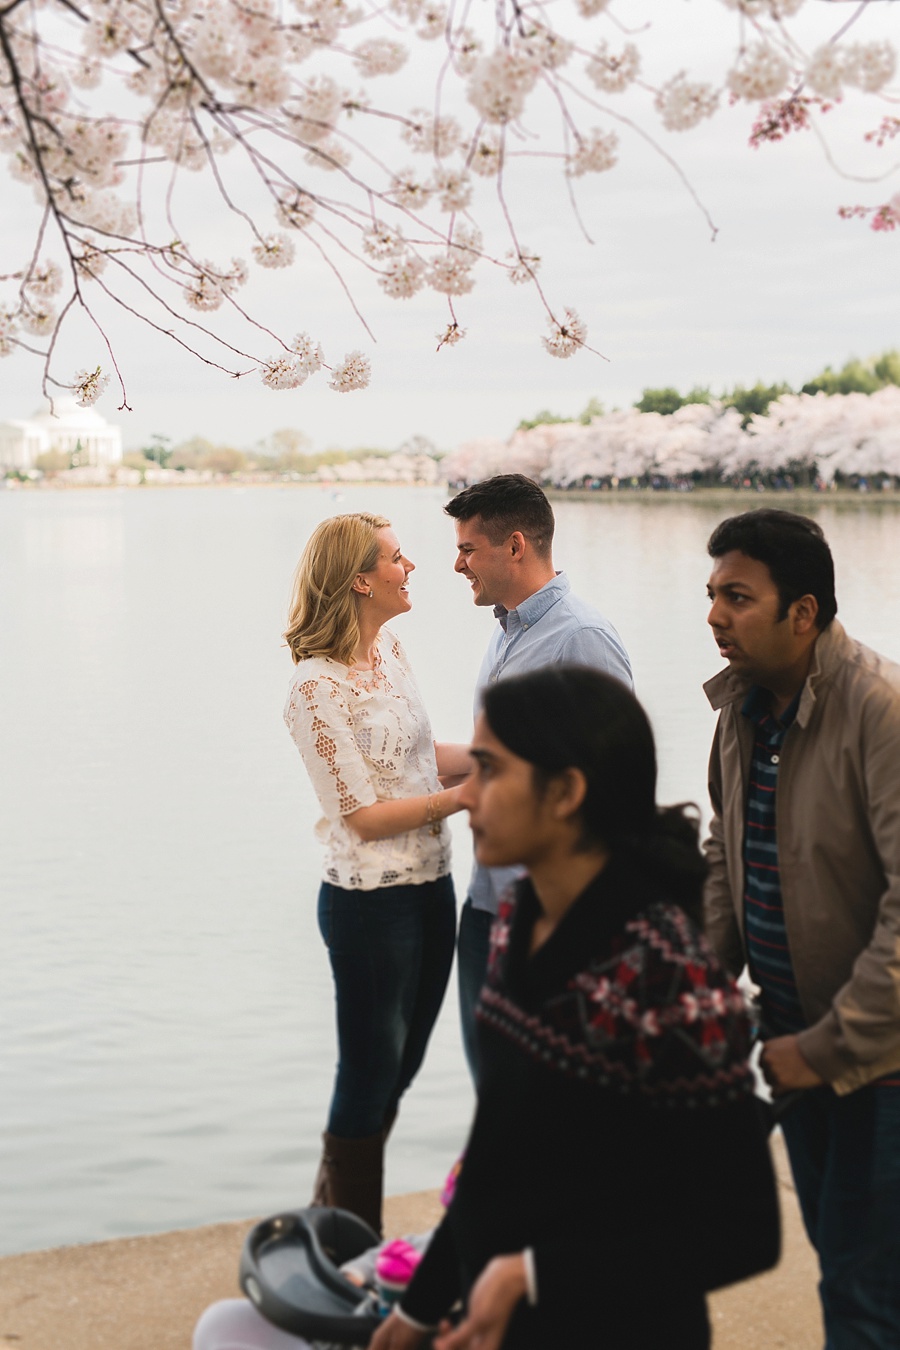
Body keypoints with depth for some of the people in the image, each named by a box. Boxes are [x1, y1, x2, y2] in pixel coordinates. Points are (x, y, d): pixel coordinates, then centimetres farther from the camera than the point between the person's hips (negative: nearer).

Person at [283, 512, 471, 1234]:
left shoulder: (390, 648, 6)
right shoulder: (317, 685, -18)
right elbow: (365, 817, -18)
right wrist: (469, 795, -18)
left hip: (431, 888, 8)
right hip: (371, 903, -8)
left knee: (397, 1071, 18)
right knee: (369, 1081, 6)